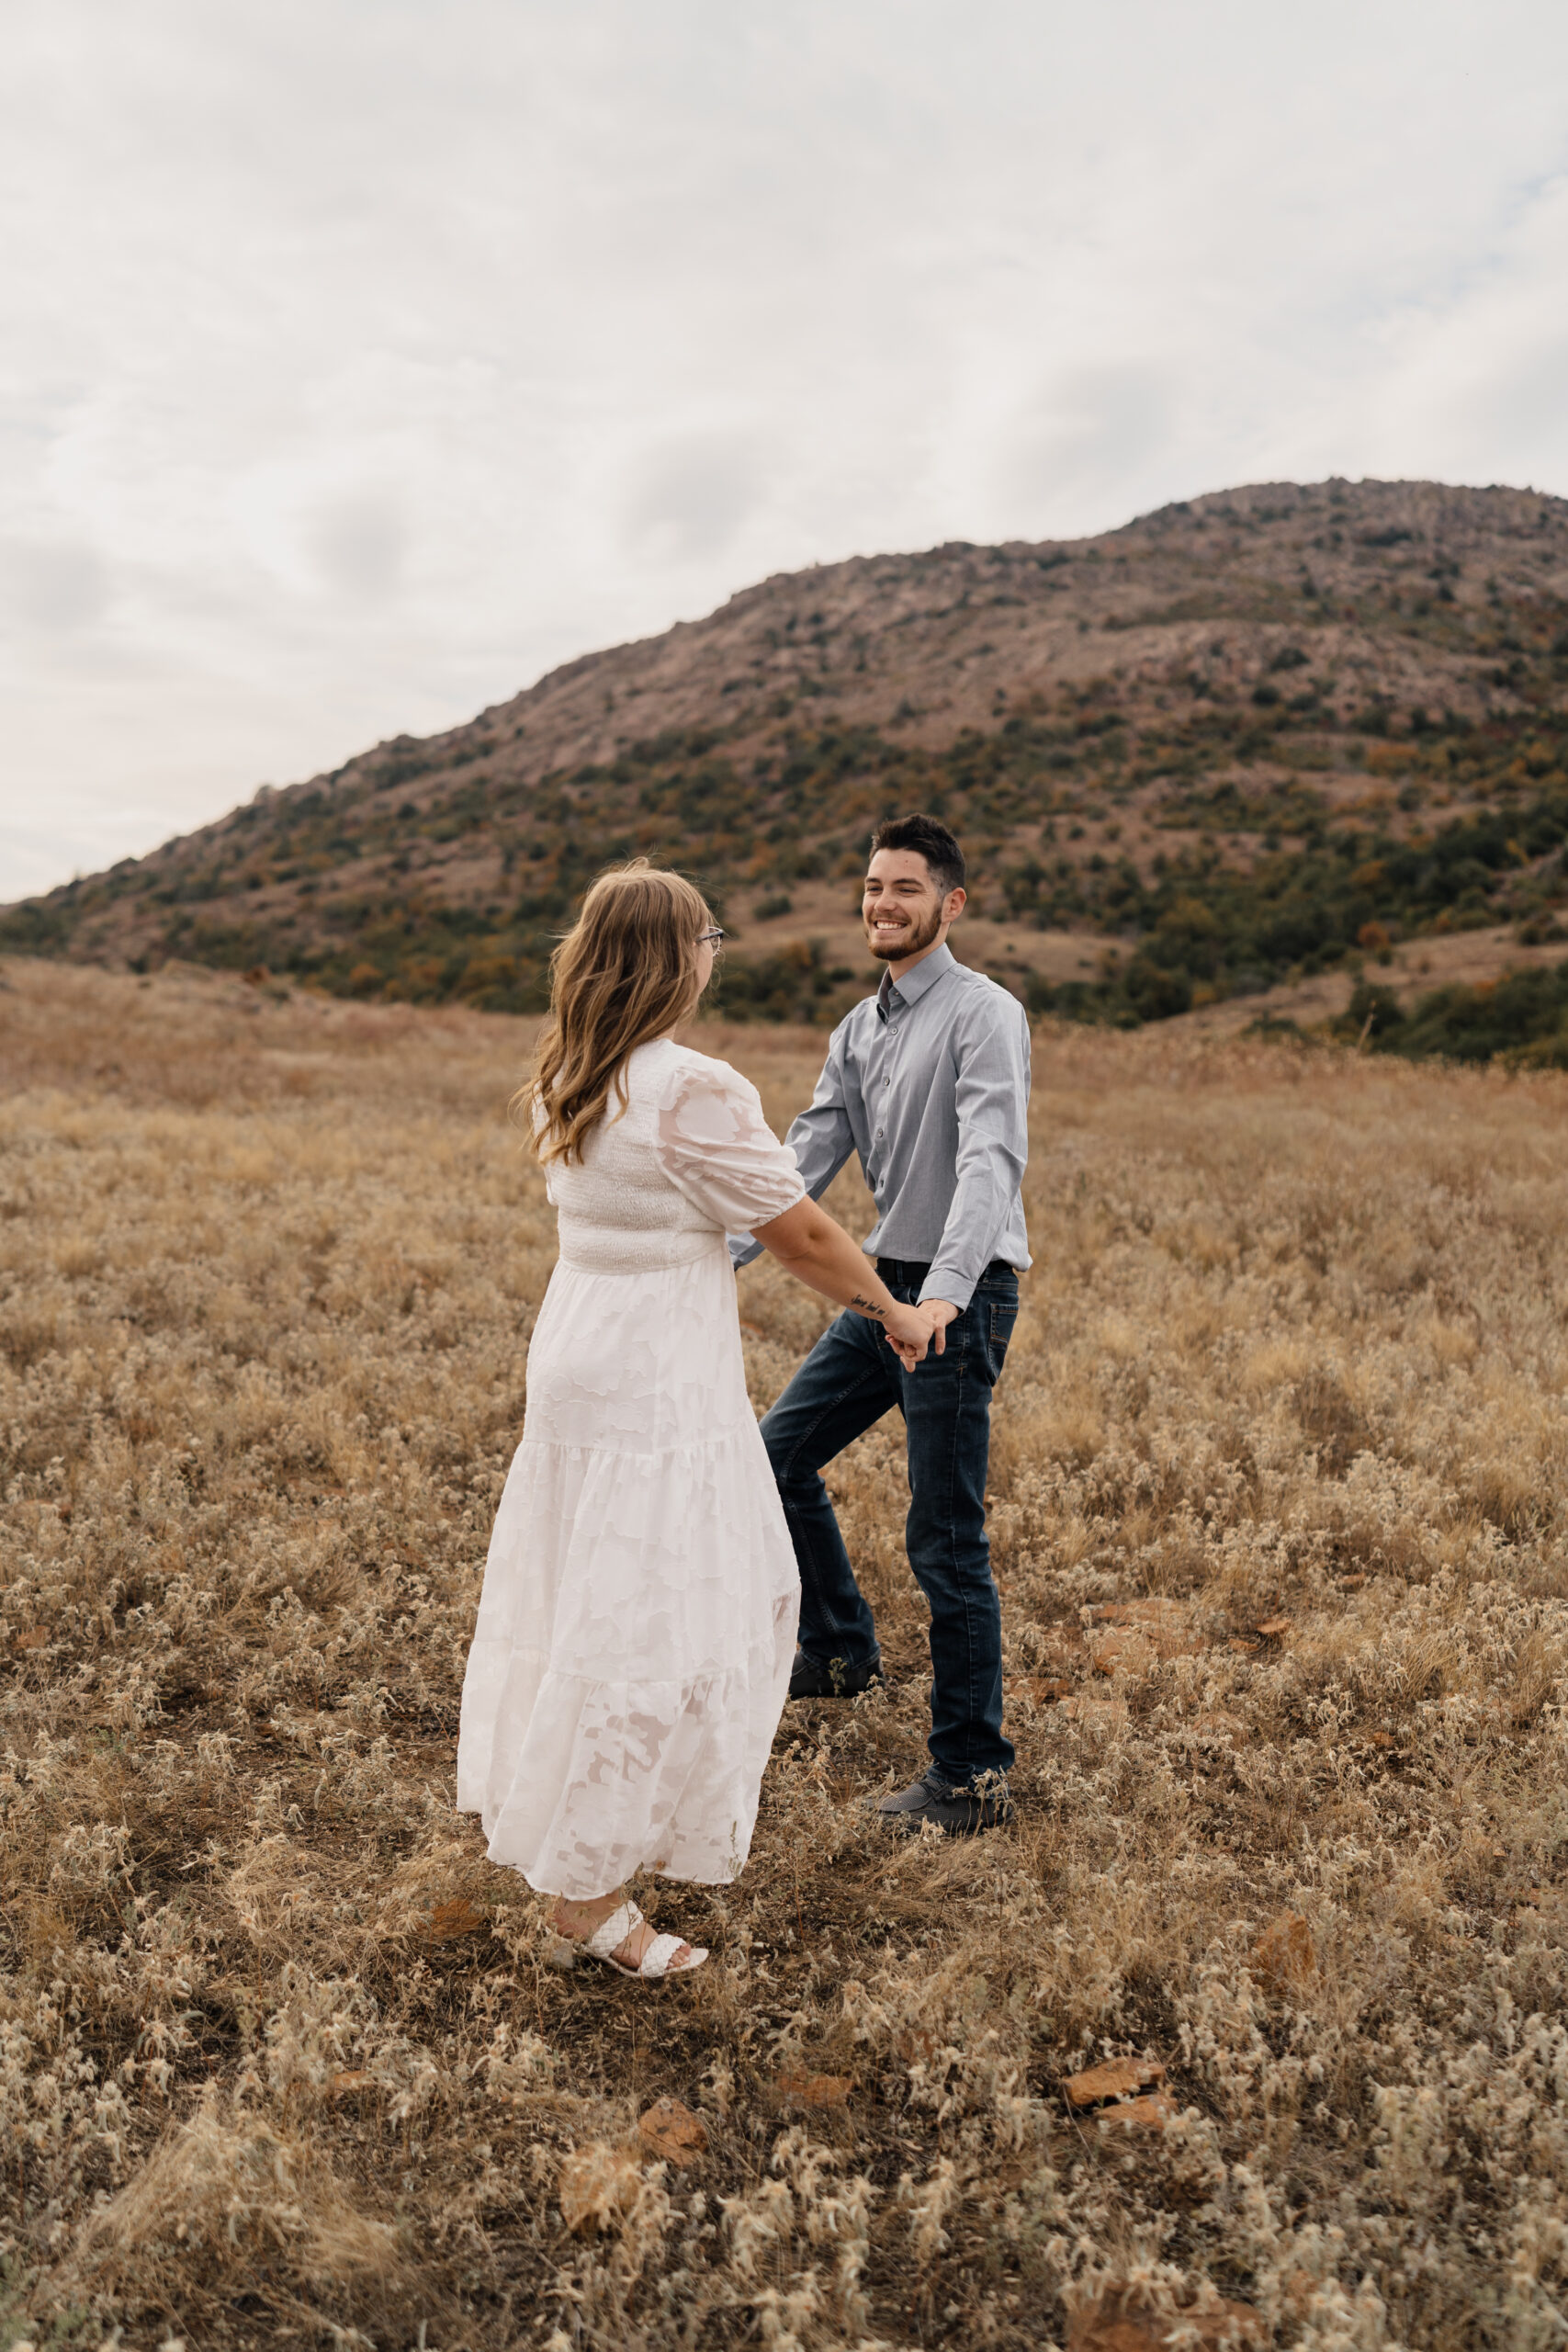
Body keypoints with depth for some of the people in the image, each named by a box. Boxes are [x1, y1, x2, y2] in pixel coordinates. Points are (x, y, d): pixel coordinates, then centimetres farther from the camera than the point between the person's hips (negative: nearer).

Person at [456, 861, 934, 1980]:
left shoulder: (565, 1080, 5)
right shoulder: (691, 1090, -21)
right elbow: (803, 1234, -13)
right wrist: (895, 1312, 1)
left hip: (580, 1347, 9)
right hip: (657, 1381, -9)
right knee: (646, 1623, 3)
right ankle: (586, 1888, 16)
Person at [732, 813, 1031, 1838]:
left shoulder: (985, 1015, -13)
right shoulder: (860, 1028, 13)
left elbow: (992, 1156, -27)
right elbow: (809, 1156, 10)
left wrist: (946, 1288, -41)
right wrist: (722, 1254, -2)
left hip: (960, 1300, -9)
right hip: (885, 1286, 9)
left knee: (946, 1543, -4)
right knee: (780, 1453, 18)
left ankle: (972, 1775, 9)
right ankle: (842, 1648, 37)